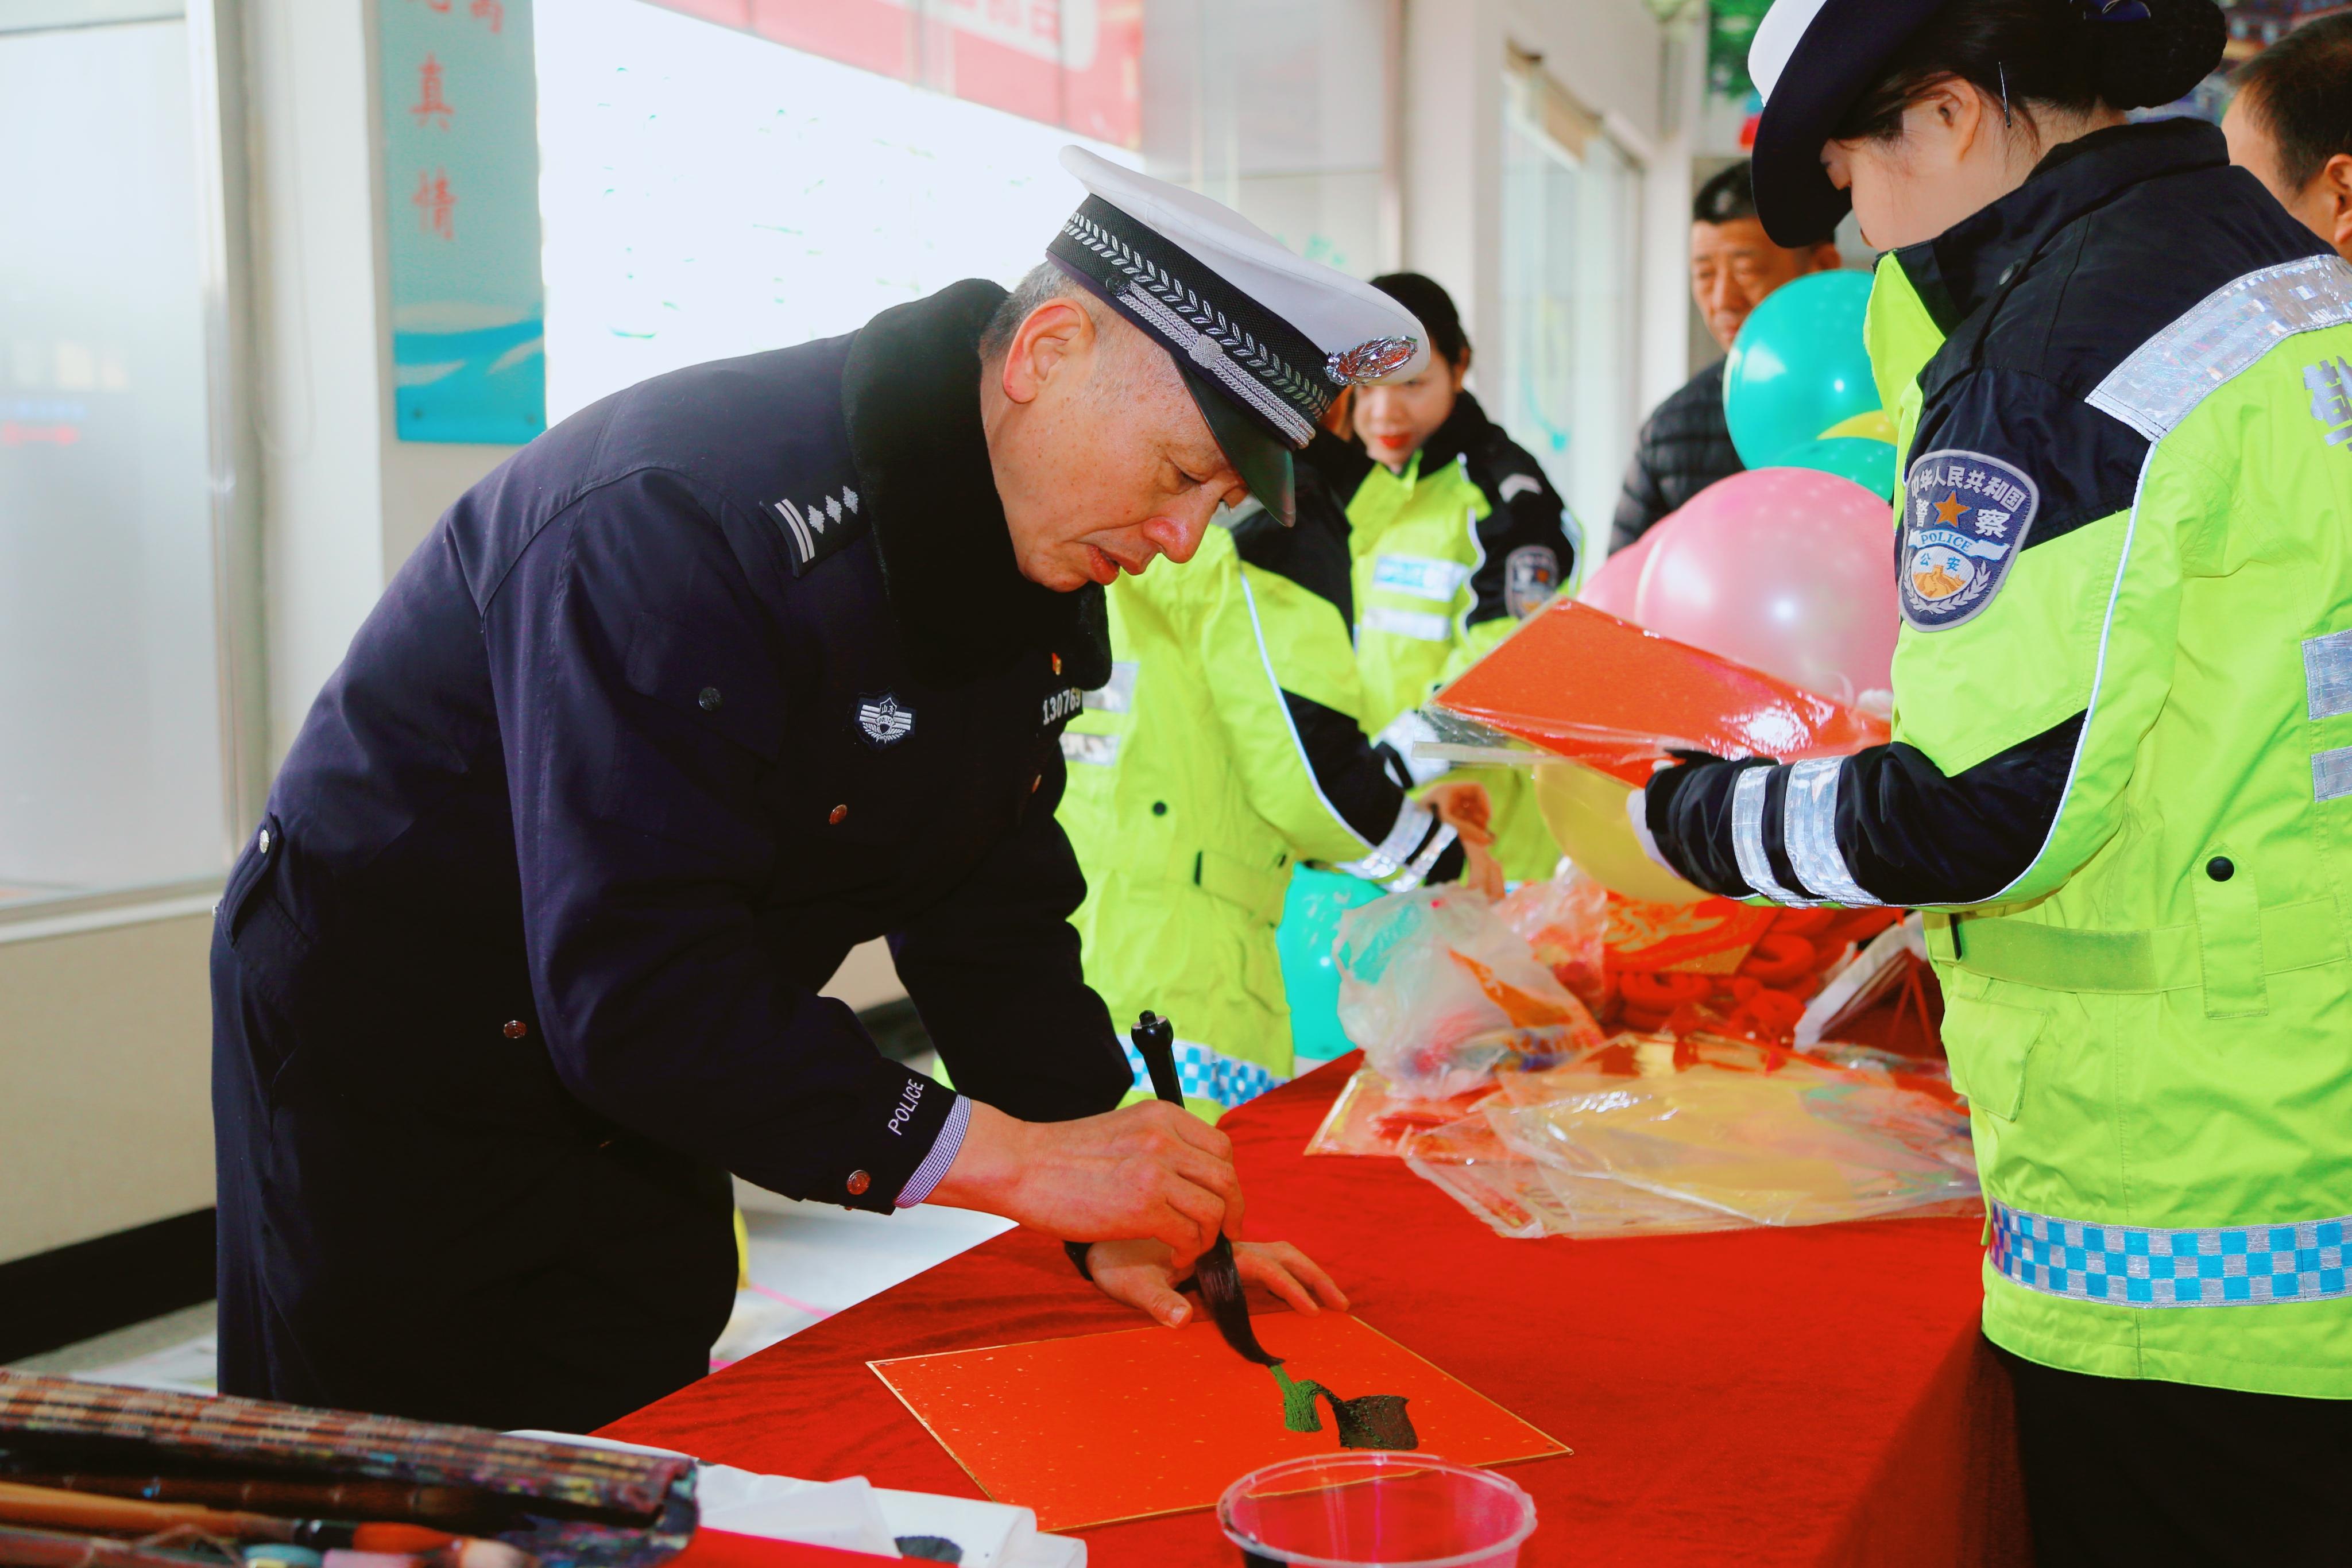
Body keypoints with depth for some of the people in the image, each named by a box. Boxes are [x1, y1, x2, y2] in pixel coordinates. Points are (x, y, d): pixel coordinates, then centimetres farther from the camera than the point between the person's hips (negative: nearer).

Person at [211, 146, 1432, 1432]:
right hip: (389, 1083, -7)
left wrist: (1118, 1215, -9)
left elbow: (994, 915, 1)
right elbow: (632, 986, -35)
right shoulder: (684, 516, -32)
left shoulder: (1034, 552, -4)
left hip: (635, 1094, 7)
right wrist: (1009, 1159, -34)